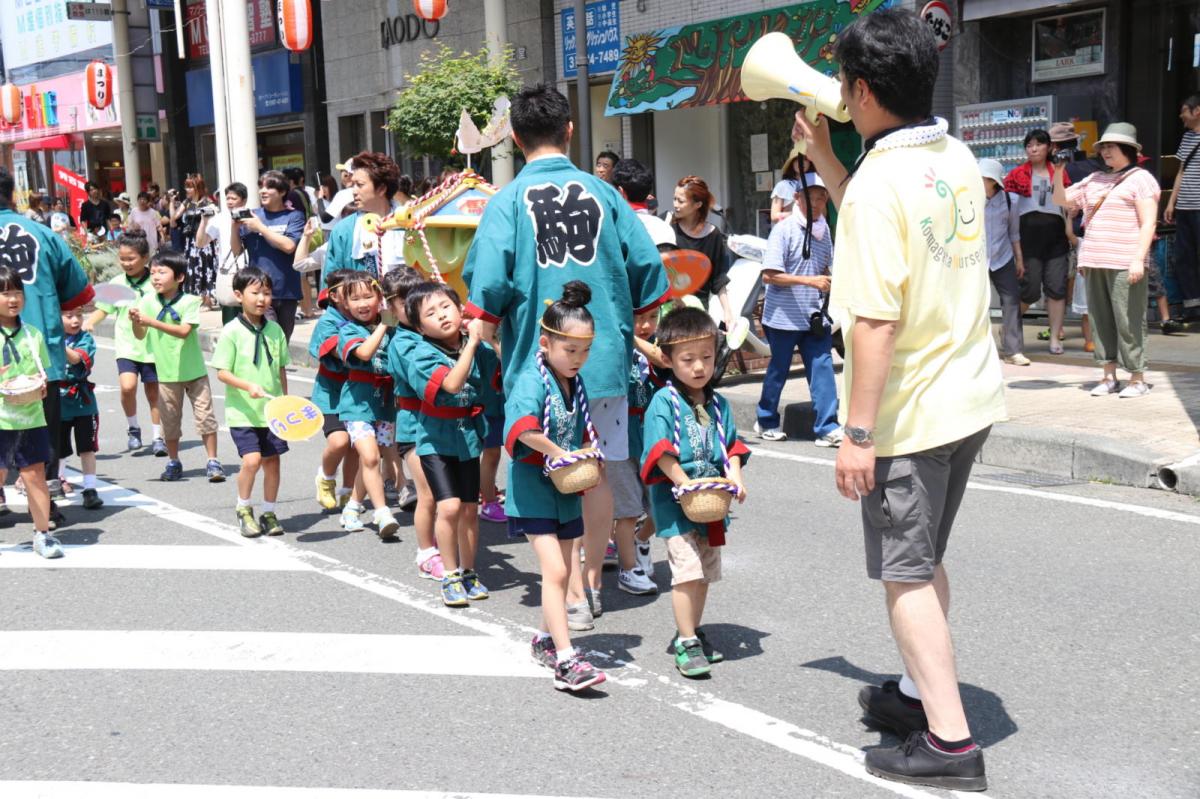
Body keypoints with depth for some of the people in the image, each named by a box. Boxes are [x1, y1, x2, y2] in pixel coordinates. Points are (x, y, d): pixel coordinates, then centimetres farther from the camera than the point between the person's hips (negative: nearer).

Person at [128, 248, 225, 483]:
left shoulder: (189, 301, -11)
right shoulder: (148, 301, -2)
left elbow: (184, 331, -24)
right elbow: (140, 336, -5)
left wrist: (152, 322, -32)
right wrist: (135, 322, -27)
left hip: (193, 369, -2)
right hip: (166, 372, 3)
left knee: (204, 415, 0)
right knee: (169, 419, 10)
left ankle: (213, 461, 9)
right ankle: (173, 462, 24)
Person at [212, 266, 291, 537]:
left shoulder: (275, 330, 5)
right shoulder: (231, 331, -8)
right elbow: (222, 372, -9)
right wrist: (248, 386, -23)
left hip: (272, 411, 4)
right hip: (242, 411, -4)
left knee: (272, 460, 7)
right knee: (252, 459, -14)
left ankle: (269, 513, 24)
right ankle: (243, 509, 10)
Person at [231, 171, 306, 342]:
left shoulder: (294, 216, 2)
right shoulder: (252, 216, 8)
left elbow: (289, 246, -14)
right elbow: (237, 251, 8)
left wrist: (260, 227, -12)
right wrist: (234, 226, -8)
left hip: (286, 290, 0)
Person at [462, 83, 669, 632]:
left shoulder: (508, 201, -5)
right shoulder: (601, 192, 1)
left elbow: (488, 284, -13)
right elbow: (647, 267, 1)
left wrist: (491, 342, 4)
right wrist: (629, 332, 15)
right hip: (604, 358, 3)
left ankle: (571, 594, 10)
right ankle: (591, 580, 27)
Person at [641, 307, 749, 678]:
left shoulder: (718, 404, 9)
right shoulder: (663, 402, -10)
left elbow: (731, 445, 11)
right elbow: (661, 453, -17)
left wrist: (735, 477, -8)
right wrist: (687, 484, -25)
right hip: (675, 501, -6)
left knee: (706, 570, 15)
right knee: (687, 569, -12)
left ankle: (691, 632, 31)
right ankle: (686, 642, -1)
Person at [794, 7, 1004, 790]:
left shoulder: (879, 183, -22)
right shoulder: (959, 160, 5)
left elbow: (875, 321, -25)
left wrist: (857, 431, -20)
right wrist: (826, 164, 15)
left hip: (908, 413, -8)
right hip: (970, 397, 8)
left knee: (906, 575, 3)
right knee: (926, 558, 22)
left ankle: (950, 741, 8)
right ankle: (922, 690, 36)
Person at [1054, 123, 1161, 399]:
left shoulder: (1140, 178, 0)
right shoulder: (1094, 180, 19)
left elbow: (1149, 223, -7)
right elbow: (1061, 199, 26)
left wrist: (1138, 259, -17)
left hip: (1124, 265, -6)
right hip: (1095, 263, 6)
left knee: (1128, 322, -6)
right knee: (1100, 320, 6)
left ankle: (1137, 378, 0)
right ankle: (1109, 376, 13)